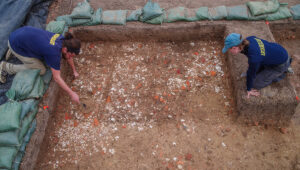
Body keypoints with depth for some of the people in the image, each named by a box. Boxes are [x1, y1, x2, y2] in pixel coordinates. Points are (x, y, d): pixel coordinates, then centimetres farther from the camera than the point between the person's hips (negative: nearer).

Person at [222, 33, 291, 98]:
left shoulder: (253, 58, -38)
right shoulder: (249, 39, -18)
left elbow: (251, 74, -21)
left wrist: (249, 90, -4)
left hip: (280, 64, -7)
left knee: (255, 84, -1)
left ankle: (281, 73, 11)